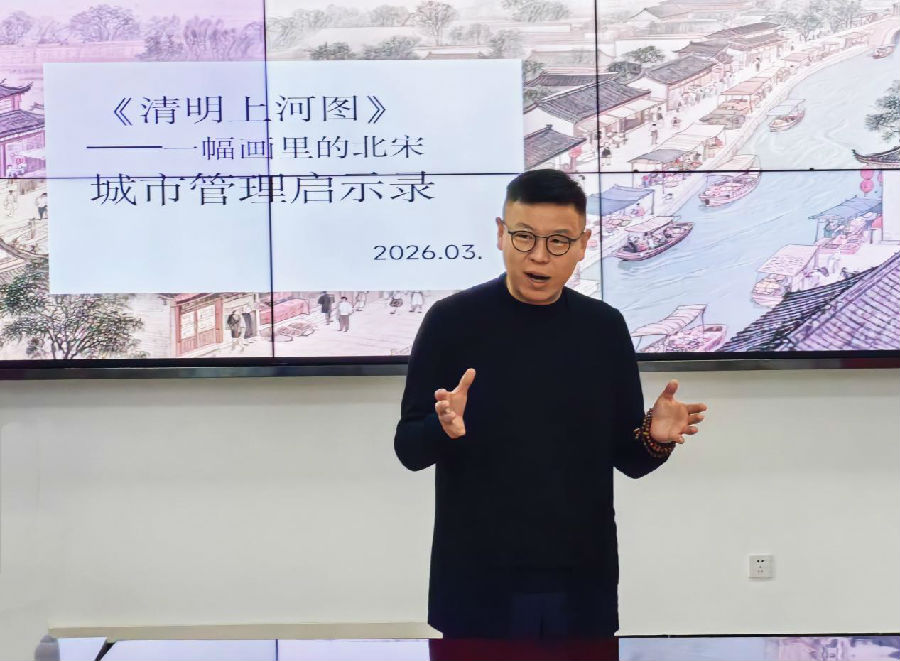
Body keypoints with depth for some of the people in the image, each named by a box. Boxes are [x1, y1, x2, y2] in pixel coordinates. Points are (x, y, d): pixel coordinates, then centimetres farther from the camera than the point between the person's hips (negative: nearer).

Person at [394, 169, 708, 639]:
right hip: (477, 585, -2)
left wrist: (654, 438, -14)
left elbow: (628, 459, 7)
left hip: (581, 585, 3)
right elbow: (408, 449, -3)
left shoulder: (605, 327, 2)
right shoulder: (451, 320, -6)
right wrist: (443, 428, -24)